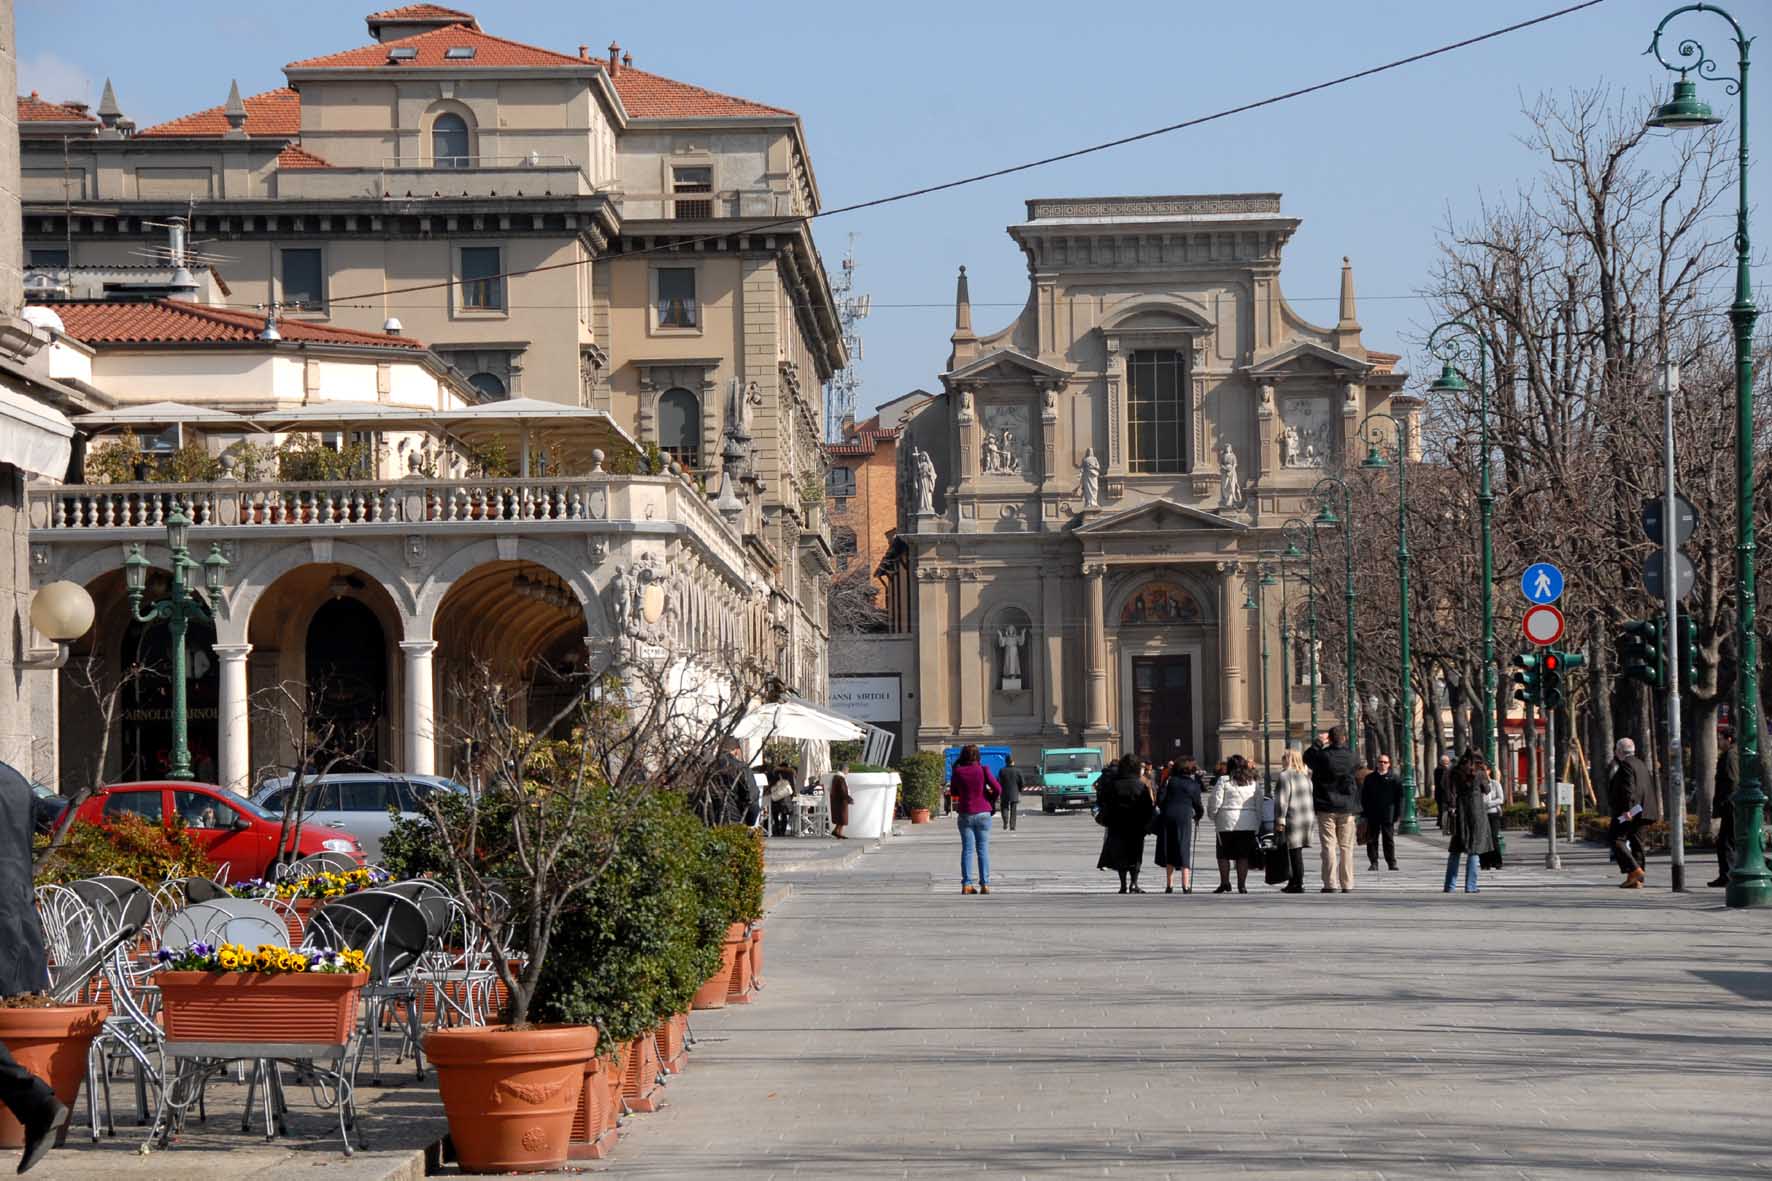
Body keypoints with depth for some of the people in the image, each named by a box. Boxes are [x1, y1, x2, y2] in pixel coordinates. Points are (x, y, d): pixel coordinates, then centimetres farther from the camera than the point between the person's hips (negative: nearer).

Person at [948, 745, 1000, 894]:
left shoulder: (958, 772, -5)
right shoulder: (983, 770, -8)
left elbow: (953, 793, 8)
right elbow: (998, 789, -8)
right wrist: (991, 800, 10)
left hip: (965, 814, 1)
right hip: (983, 813, -1)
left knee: (967, 850, 4)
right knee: (983, 850, 4)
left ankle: (966, 884, -2)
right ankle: (985, 884, 1)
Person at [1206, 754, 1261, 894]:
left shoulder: (1224, 781, -5)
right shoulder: (1254, 782, 8)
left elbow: (1215, 802, -6)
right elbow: (1259, 805, 11)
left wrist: (1213, 816, 11)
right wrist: (1258, 826, 17)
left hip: (1227, 823, -3)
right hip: (1248, 824, 3)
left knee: (1224, 855, 7)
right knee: (1243, 856, 7)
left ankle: (1225, 883, 5)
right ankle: (1242, 885, 5)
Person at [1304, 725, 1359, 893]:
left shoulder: (1323, 756, -12)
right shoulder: (1350, 756, -4)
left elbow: (1307, 757, 6)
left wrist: (1318, 743, 16)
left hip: (1326, 808, -2)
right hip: (1346, 808, 2)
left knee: (1329, 847, -1)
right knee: (1346, 848, 8)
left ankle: (1330, 884, -6)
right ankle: (1347, 884, 8)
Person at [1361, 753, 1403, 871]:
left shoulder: (1394, 779, 3)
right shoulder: (1370, 778, 8)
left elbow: (1399, 797, 2)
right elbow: (1364, 796, 10)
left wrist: (1398, 814, -4)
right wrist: (1364, 812, 3)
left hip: (1388, 815, -2)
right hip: (1373, 815, 2)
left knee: (1389, 839, 1)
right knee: (1372, 840, 2)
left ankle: (1392, 862, 6)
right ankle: (1374, 862, 8)